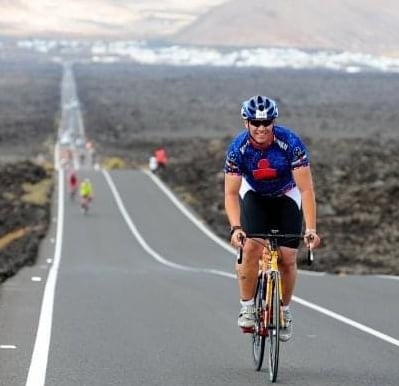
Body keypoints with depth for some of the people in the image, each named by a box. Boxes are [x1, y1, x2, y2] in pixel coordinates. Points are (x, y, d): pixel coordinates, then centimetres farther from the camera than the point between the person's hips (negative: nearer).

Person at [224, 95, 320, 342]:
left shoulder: (291, 143, -31)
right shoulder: (238, 148, -26)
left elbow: (306, 190, -31)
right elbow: (231, 193, -26)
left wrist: (311, 229, -40)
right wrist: (235, 227, -42)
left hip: (287, 197, 0)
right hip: (254, 196, 0)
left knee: (288, 259, -8)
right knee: (251, 248, -22)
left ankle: (285, 311, 15)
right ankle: (248, 307, -6)